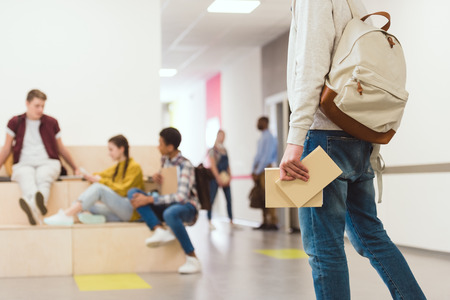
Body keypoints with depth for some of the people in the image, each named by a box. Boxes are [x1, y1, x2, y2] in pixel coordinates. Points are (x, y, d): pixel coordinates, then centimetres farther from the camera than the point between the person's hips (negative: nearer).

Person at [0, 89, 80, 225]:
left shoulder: (51, 122, 15)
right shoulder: (15, 122, 13)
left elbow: (61, 148, 24)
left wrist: (75, 168, 27)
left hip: (48, 162, 2)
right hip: (23, 164, -1)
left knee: (43, 176, -37)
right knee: (26, 178, -39)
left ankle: (40, 202, -70)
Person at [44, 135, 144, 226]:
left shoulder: (134, 167, 0)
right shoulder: (117, 167, 24)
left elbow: (122, 190, -8)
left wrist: (101, 180, -6)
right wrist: (91, 177, -4)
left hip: (131, 210, -7)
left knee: (98, 187, -28)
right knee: (76, 205, -8)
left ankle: (67, 215, -39)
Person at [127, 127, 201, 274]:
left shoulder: (185, 166, -19)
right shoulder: (165, 159, 4)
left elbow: (181, 197, -29)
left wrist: (149, 199, -31)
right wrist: (156, 177, -2)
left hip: (187, 207, -7)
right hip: (167, 204, 7)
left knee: (170, 213, -43)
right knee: (133, 192, -12)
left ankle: (193, 260, -30)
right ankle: (160, 230, -29)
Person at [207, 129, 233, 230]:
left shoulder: (224, 150, 15)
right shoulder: (213, 150, -4)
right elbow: (212, 165, -10)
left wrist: (229, 176, 5)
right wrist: (218, 178, -15)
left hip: (225, 178, 6)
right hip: (215, 177, -6)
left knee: (229, 198, 3)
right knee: (211, 199, -6)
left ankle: (231, 220, 8)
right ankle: (209, 221, -1)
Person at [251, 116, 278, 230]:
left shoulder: (269, 137, -11)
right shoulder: (262, 138, 18)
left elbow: (267, 156, -17)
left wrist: (258, 172, -16)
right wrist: (254, 171, 15)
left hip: (266, 168, -9)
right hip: (259, 170, 9)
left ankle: (273, 223, -10)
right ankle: (265, 222, 12)